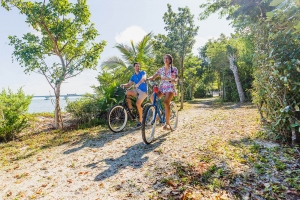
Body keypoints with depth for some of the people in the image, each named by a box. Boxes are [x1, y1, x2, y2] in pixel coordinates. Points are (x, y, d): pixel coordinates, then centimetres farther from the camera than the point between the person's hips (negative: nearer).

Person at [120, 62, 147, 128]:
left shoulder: (143, 72, 1)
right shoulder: (133, 76, 15)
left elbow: (144, 78, -21)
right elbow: (128, 84, 8)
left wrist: (138, 83, -40)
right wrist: (123, 85, -14)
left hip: (143, 91, -5)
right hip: (137, 90, 5)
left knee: (138, 104, -21)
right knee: (127, 92, -23)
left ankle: (140, 120, -7)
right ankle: (130, 108, -9)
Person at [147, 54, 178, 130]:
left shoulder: (174, 69, 4)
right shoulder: (161, 69, 13)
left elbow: (176, 78, -6)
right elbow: (153, 77, 6)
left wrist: (173, 80, -29)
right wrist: (147, 79, -15)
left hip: (170, 88, -4)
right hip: (162, 87, 4)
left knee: (166, 102, -28)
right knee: (152, 97, -25)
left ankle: (167, 123, -21)